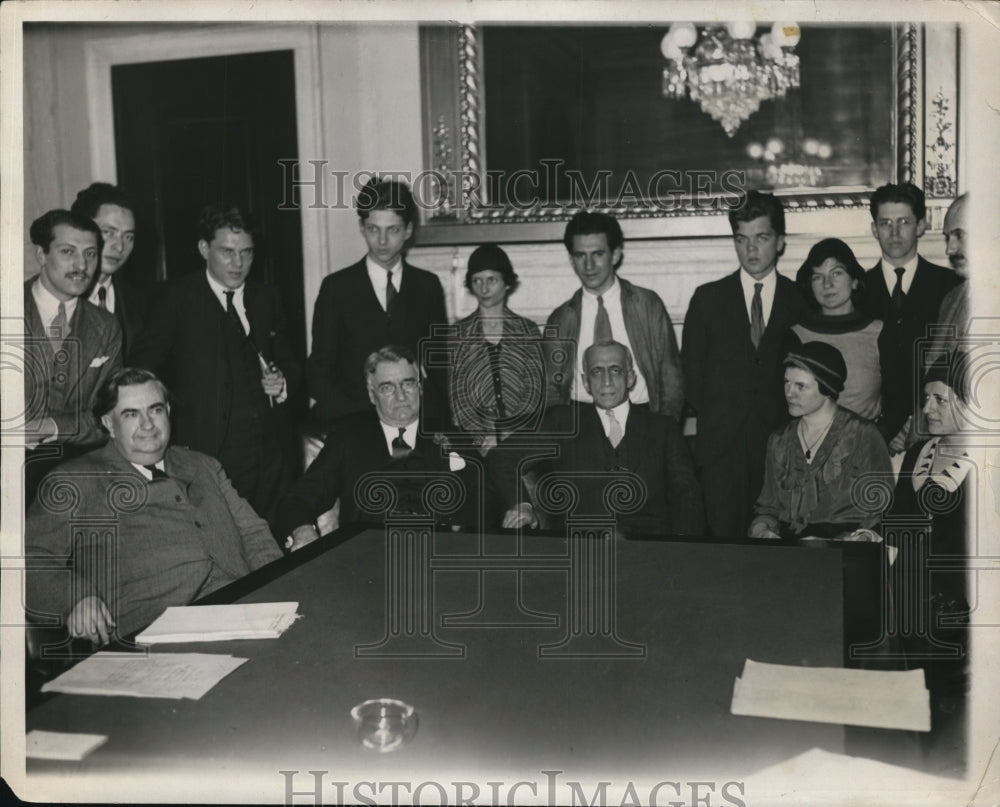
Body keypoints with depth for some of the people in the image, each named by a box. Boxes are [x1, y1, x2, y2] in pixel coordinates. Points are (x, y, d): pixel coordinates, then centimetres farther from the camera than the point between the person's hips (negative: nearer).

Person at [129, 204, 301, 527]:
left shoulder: (267, 298, 14)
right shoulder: (179, 297, 2)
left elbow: (289, 363, 19)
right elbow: (142, 365, 0)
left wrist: (283, 383, -2)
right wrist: (175, 410, -9)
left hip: (271, 454, 4)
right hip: (208, 450, -4)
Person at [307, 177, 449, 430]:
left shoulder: (428, 286, 10)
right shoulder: (336, 287, 4)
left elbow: (440, 363, 12)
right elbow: (319, 371, 4)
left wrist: (439, 421, -2)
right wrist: (354, 418, -10)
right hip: (353, 426, -1)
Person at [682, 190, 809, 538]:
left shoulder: (800, 301, 8)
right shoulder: (708, 298, 9)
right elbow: (691, 368, 10)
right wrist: (703, 416, 3)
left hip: (781, 444, 0)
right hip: (721, 446, 0)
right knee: (722, 538, -3)